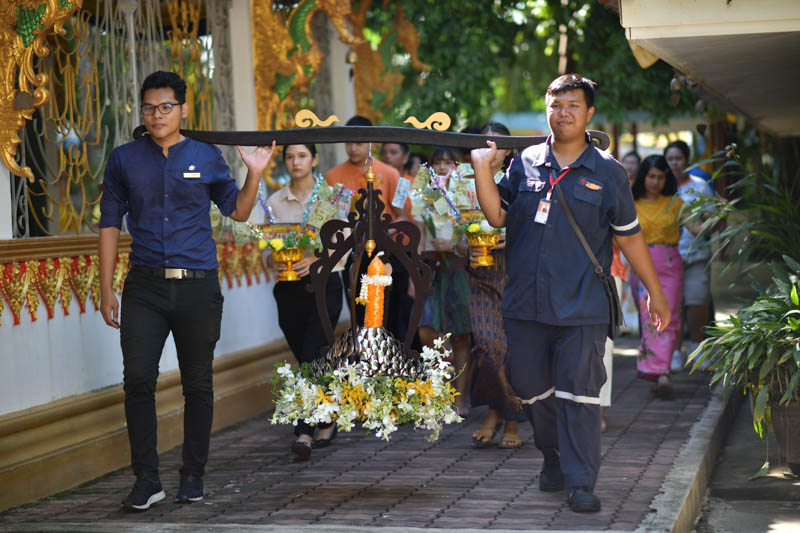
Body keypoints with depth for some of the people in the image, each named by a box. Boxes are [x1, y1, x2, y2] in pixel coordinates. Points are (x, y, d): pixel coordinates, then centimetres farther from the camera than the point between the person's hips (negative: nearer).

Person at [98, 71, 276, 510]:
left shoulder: (207, 157, 6)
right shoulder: (124, 159, 6)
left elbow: (237, 211, 16)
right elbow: (110, 224, 9)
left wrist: (254, 174, -1)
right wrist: (106, 290, 4)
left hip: (198, 287, 0)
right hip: (144, 287, 0)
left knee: (197, 384, 6)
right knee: (138, 379, -10)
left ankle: (193, 475, 18)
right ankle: (146, 479, -2)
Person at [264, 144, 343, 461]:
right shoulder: (274, 202, 8)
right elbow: (266, 247, 8)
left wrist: (316, 260, -21)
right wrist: (273, 261, -15)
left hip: (324, 284, -3)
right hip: (289, 288, 3)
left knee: (312, 358, -14)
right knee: (308, 361, 9)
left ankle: (304, 433, -18)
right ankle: (326, 422, 26)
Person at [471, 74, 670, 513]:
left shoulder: (607, 172, 3)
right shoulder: (525, 163, 8)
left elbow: (629, 236, 7)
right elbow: (497, 216, 5)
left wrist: (655, 293, 8)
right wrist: (482, 167, -4)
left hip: (581, 308, -3)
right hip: (524, 303, 3)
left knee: (579, 394, -5)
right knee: (530, 387, 11)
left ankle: (581, 483, 0)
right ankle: (553, 459, 32)